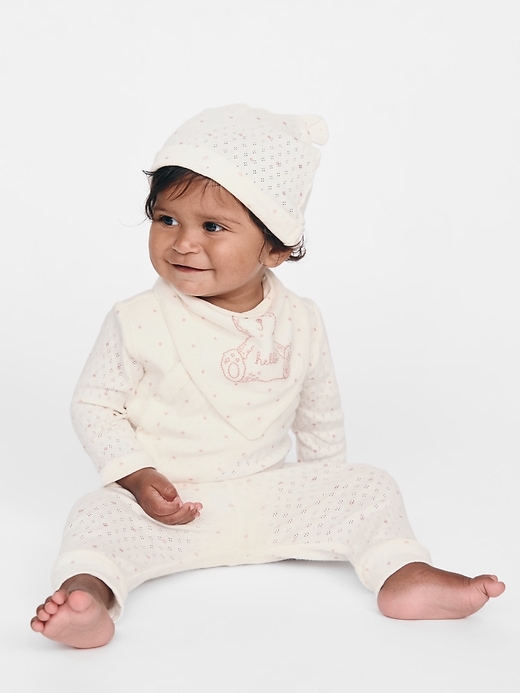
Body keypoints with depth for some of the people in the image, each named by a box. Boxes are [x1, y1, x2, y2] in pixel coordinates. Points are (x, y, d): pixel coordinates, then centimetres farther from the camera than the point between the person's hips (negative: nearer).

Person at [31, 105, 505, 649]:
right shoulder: (137, 323, -12)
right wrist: (137, 478, -17)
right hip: (168, 508, -2)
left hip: (271, 497, 3)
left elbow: (319, 417, 11)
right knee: (100, 516, -29)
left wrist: (326, 493, 15)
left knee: (369, 488, -9)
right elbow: (93, 406, -5)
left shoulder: (301, 324, -4)